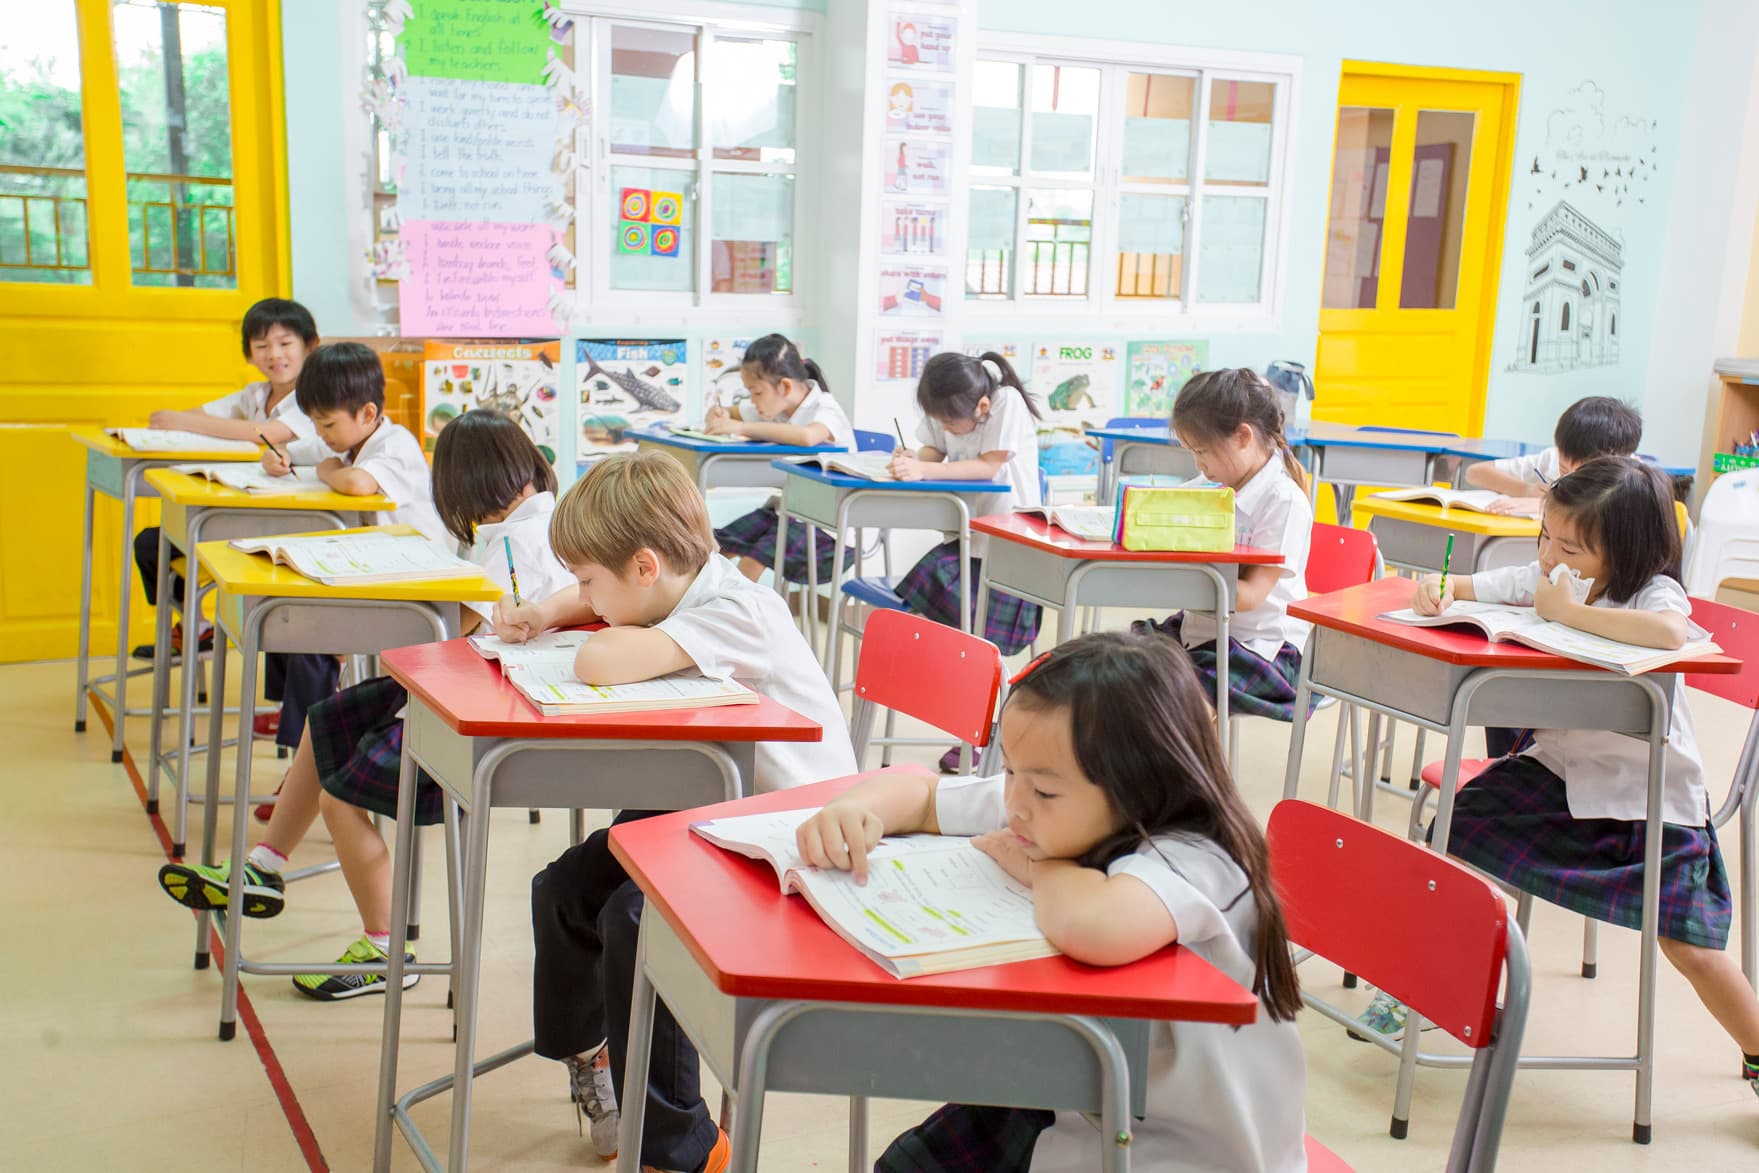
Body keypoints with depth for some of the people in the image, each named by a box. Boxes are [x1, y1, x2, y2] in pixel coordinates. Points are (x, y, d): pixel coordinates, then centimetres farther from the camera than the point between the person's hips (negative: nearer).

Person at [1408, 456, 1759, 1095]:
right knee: (1456, 836, -6)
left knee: (1690, 946, -7)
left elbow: (1671, 632, -43)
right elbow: (1464, 588, 7)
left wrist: (1570, 611, -33)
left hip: (1649, 793, -5)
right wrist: (1436, 589, -17)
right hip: (1557, 766, 5)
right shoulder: (1537, 581, -3)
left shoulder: (1652, 592, -19)